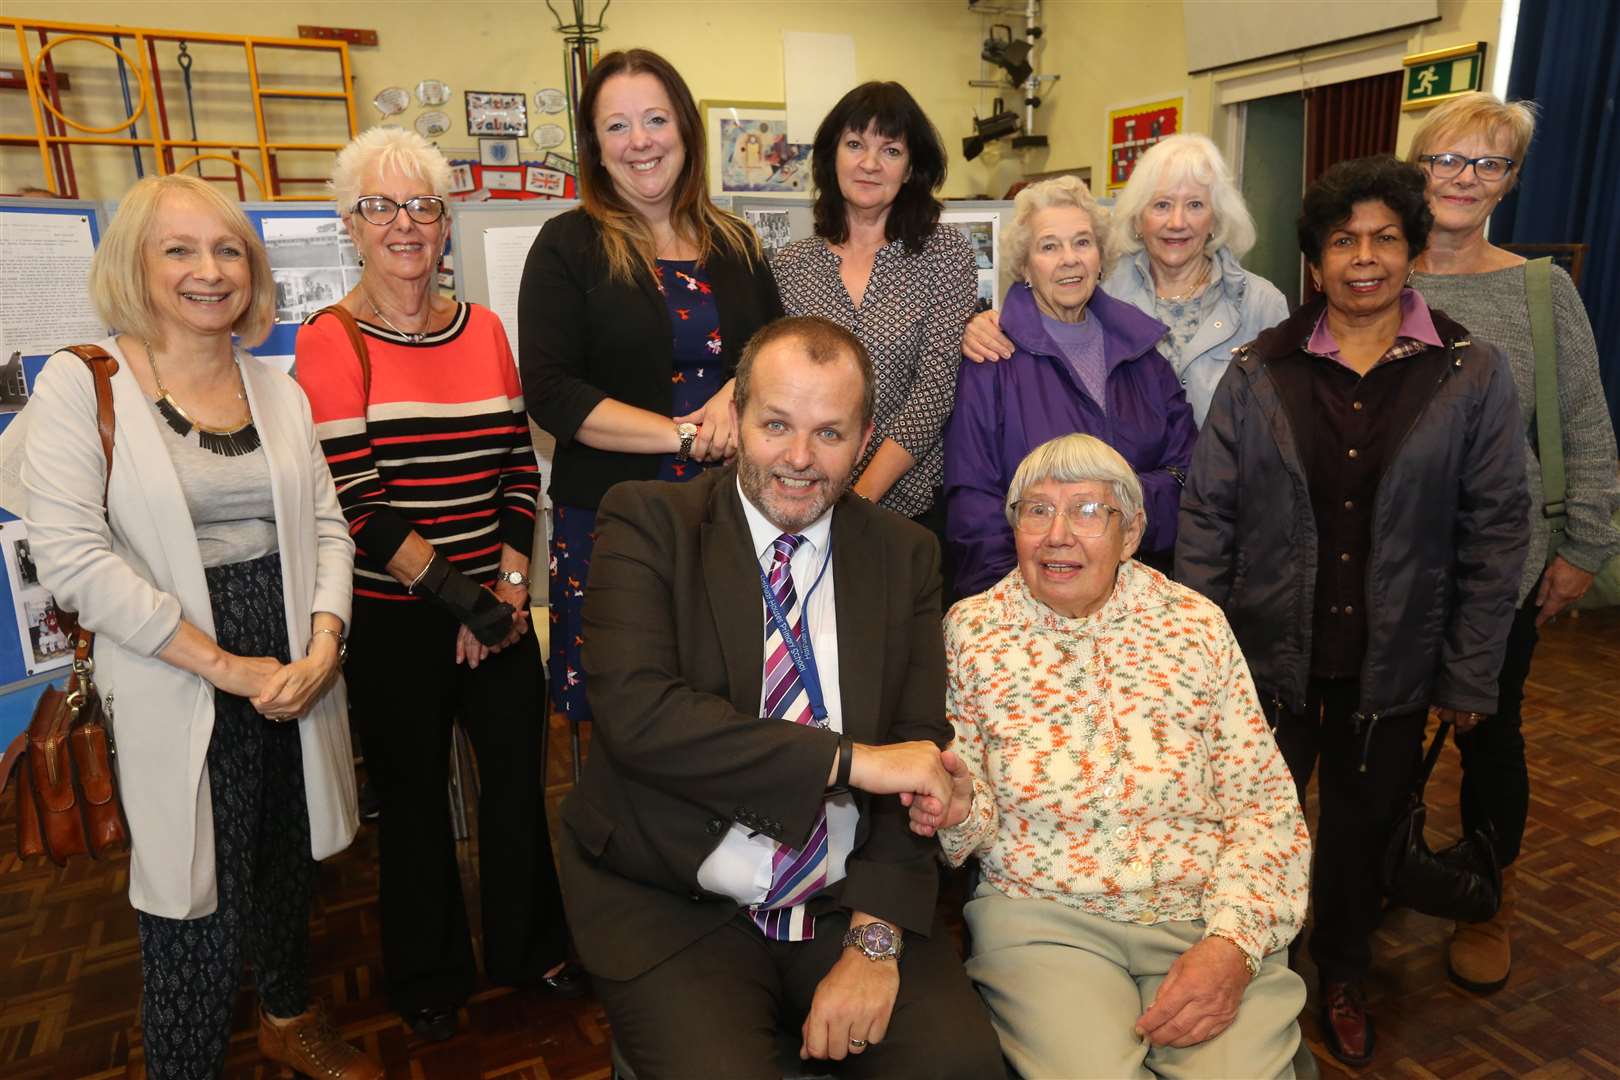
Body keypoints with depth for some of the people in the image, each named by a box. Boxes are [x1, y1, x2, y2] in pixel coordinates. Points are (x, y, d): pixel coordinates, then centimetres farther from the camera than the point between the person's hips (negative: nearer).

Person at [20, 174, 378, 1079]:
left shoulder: (278, 387, 9)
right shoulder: (82, 384, -6)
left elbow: (327, 525, 7)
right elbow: (73, 556, -13)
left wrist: (323, 645, -8)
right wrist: (223, 666, -14)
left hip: (299, 673, 5)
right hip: (178, 690, -4)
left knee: (291, 866, 19)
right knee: (198, 896, 5)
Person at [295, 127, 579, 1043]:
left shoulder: (485, 329, 6)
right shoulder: (332, 342, -8)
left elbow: (521, 466, 6)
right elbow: (351, 501, -14)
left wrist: (512, 583, -5)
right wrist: (456, 594, -15)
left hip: (499, 608, 4)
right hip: (394, 620, -4)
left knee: (519, 778, 13)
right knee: (416, 794, 13)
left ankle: (529, 947, 37)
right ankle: (430, 975, 37)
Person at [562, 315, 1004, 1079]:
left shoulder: (904, 554, 4)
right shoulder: (646, 523, -5)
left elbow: (919, 753, 0)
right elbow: (634, 711, -19)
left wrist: (876, 937, -11)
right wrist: (851, 759, -20)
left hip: (847, 903, 3)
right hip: (675, 907, -2)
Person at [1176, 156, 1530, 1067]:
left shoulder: (1473, 375, -4)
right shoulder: (1259, 372, -3)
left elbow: (1495, 532, -2)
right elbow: (1207, 513, -3)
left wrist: (1470, 674, -3)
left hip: (1393, 665, 1)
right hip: (1269, 655, 0)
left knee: (1364, 828, 18)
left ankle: (1343, 978, 45)